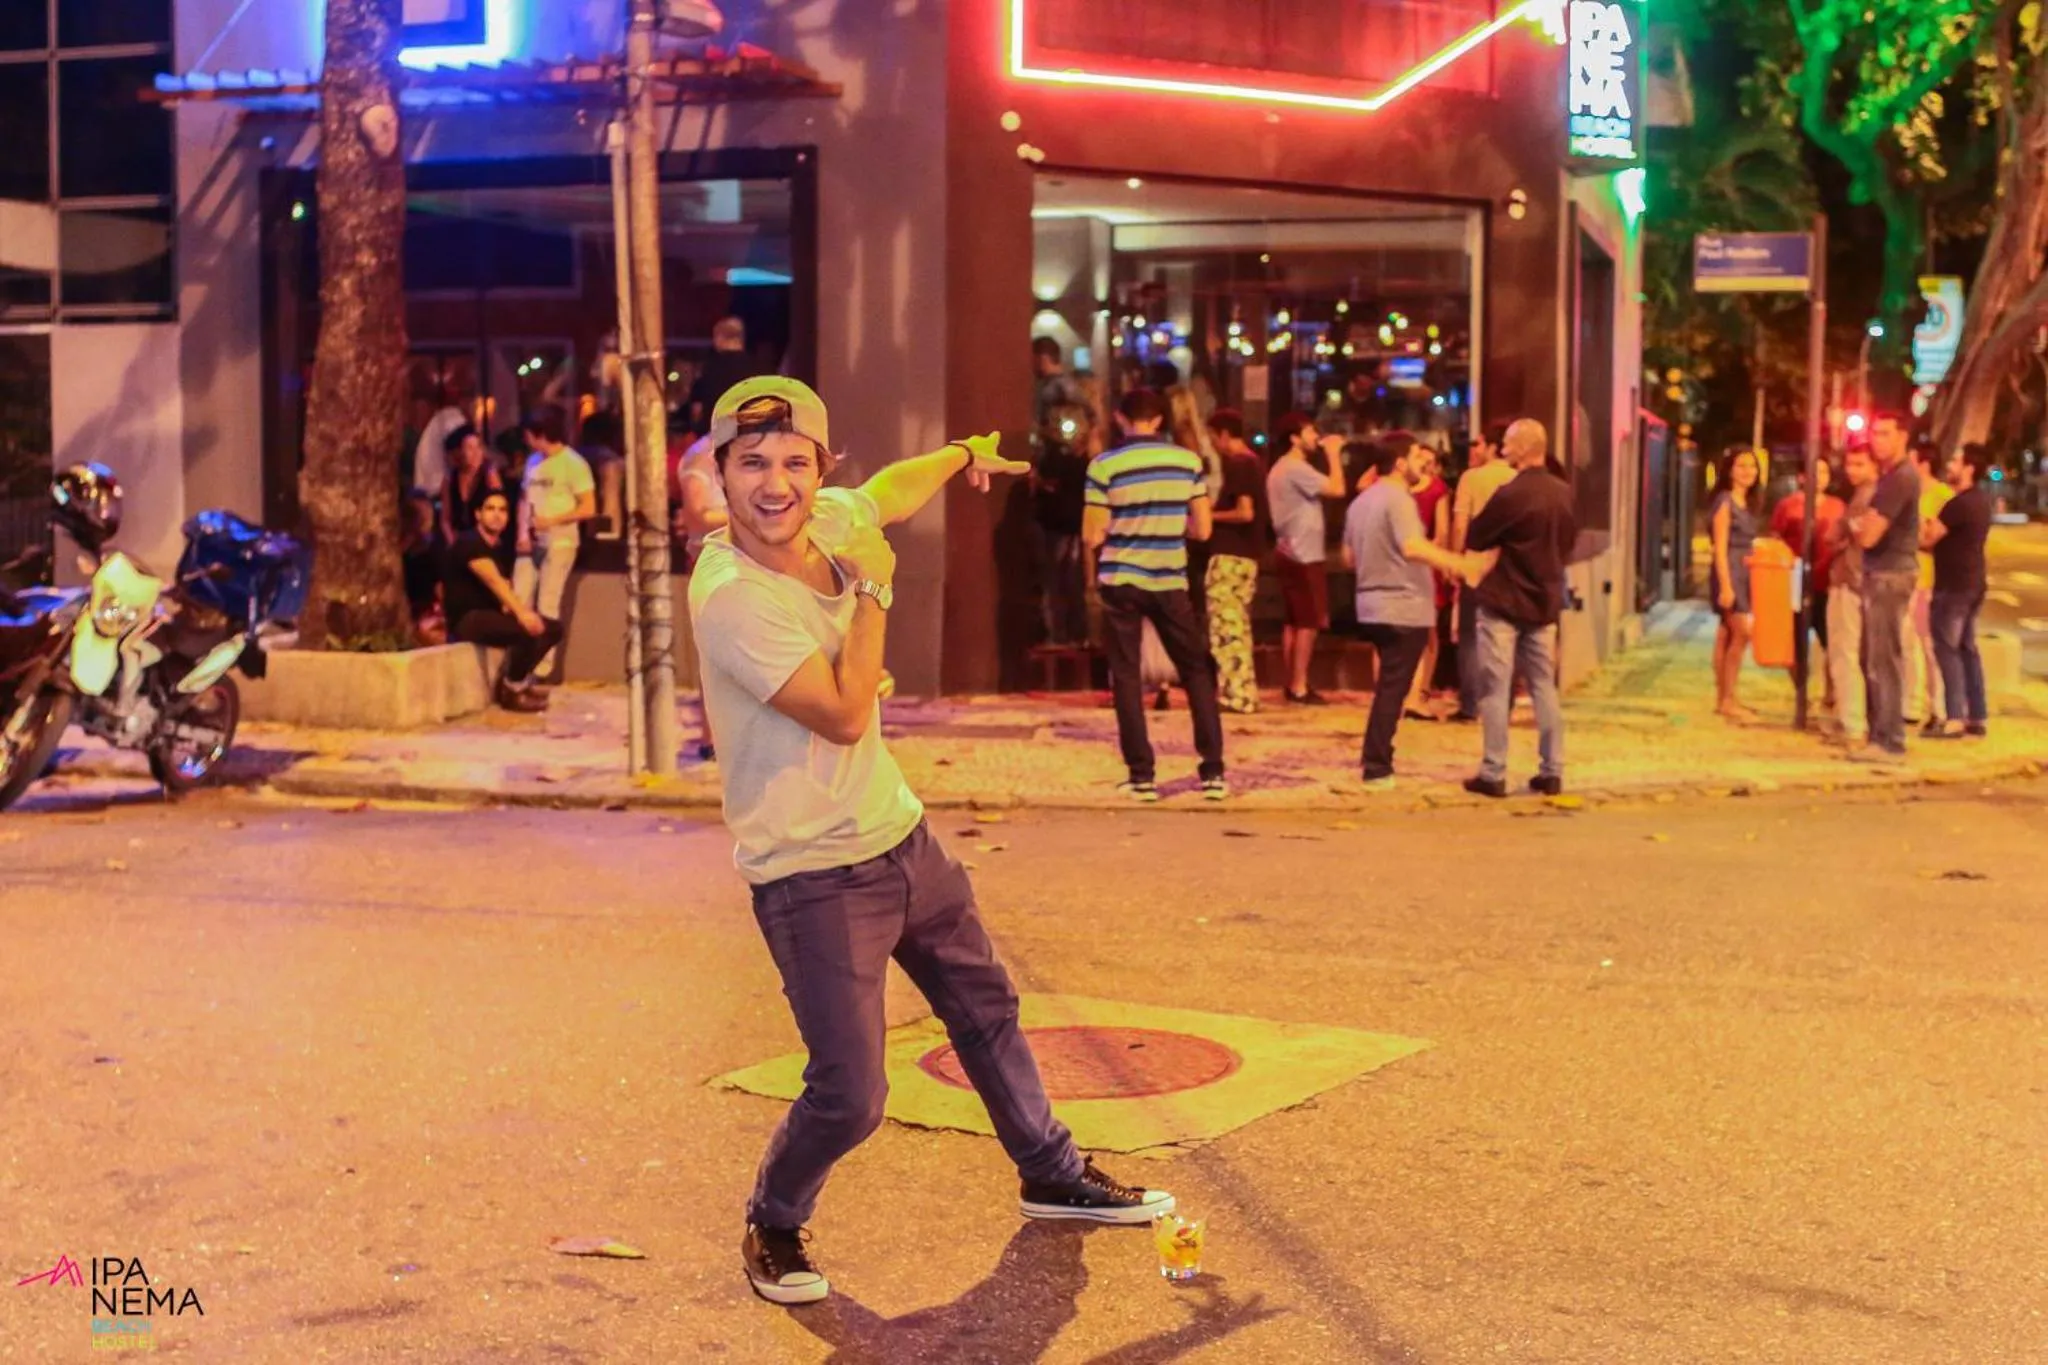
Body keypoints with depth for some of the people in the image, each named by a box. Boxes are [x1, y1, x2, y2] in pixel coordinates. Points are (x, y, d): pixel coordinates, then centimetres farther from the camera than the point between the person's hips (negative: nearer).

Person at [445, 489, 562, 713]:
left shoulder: (501, 549, 15)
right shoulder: (469, 543, -13)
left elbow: (504, 587, 10)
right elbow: (492, 579, -28)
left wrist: (522, 610, -14)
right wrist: (521, 612, -41)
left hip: (490, 616, 9)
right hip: (467, 619, -9)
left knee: (553, 628, 3)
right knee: (527, 629, -30)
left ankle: (517, 680, 2)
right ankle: (512, 690, -12)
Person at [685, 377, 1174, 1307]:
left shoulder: (829, 520, -4)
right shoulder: (728, 595, -25)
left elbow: (889, 492, 22)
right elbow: (844, 717, -26)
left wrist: (960, 456, 34)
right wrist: (873, 587, -20)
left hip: (900, 836, 8)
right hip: (812, 874, -8)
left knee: (986, 1009, 22)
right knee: (850, 1096, -10)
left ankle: (1051, 1176, 43)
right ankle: (772, 1228, 20)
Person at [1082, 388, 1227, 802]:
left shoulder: (1105, 465, -7)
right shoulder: (1188, 461, 0)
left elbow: (1092, 537, -8)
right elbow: (1201, 529, 3)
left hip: (1121, 581, -2)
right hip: (1169, 582, 2)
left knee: (1127, 676, 6)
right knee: (1197, 671, 12)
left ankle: (1141, 775, 4)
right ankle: (1213, 771, 8)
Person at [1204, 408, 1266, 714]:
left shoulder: (1236, 464, -14)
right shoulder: (1251, 462, 15)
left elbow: (1245, 513, -22)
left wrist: (1209, 515, -10)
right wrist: (1215, 509, 15)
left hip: (1230, 555, -10)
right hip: (1245, 555, 10)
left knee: (1225, 625, -6)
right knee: (1237, 626, 14)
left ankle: (1235, 695, -5)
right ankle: (1243, 693, 18)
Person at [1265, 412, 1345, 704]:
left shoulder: (1280, 469, 17)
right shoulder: (1297, 468, -16)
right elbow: (1337, 489, -23)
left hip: (1290, 553, 10)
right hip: (1305, 556, -10)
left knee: (1294, 622, 12)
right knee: (1309, 623, -7)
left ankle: (1291, 684, 14)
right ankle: (1299, 687, -7)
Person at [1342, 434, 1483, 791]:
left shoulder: (1361, 501, 12)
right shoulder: (1398, 498, -15)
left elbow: (1349, 557, 19)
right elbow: (1413, 547, -30)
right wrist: (1460, 563, -31)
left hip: (1373, 607, 9)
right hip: (1403, 608, -9)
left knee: (1388, 684, 22)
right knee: (1393, 689, -3)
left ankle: (1372, 757, 26)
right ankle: (1377, 768, -2)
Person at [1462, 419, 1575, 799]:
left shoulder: (1510, 494, -18)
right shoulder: (1565, 493, 2)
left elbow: (1474, 539, -9)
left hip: (1503, 602, -6)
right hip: (1545, 603, 6)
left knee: (1496, 690, 0)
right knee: (1544, 687, 12)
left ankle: (1493, 774, 0)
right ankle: (1552, 771, 11)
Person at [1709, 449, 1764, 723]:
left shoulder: (1747, 503, 15)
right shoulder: (1725, 500, -9)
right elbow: (1720, 547, -15)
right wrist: (1725, 586, -21)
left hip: (1745, 573, 8)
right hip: (1730, 572, -8)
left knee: (1728, 635, 9)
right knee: (1742, 632, -14)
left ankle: (1723, 699, 11)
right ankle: (1727, 700, -10)